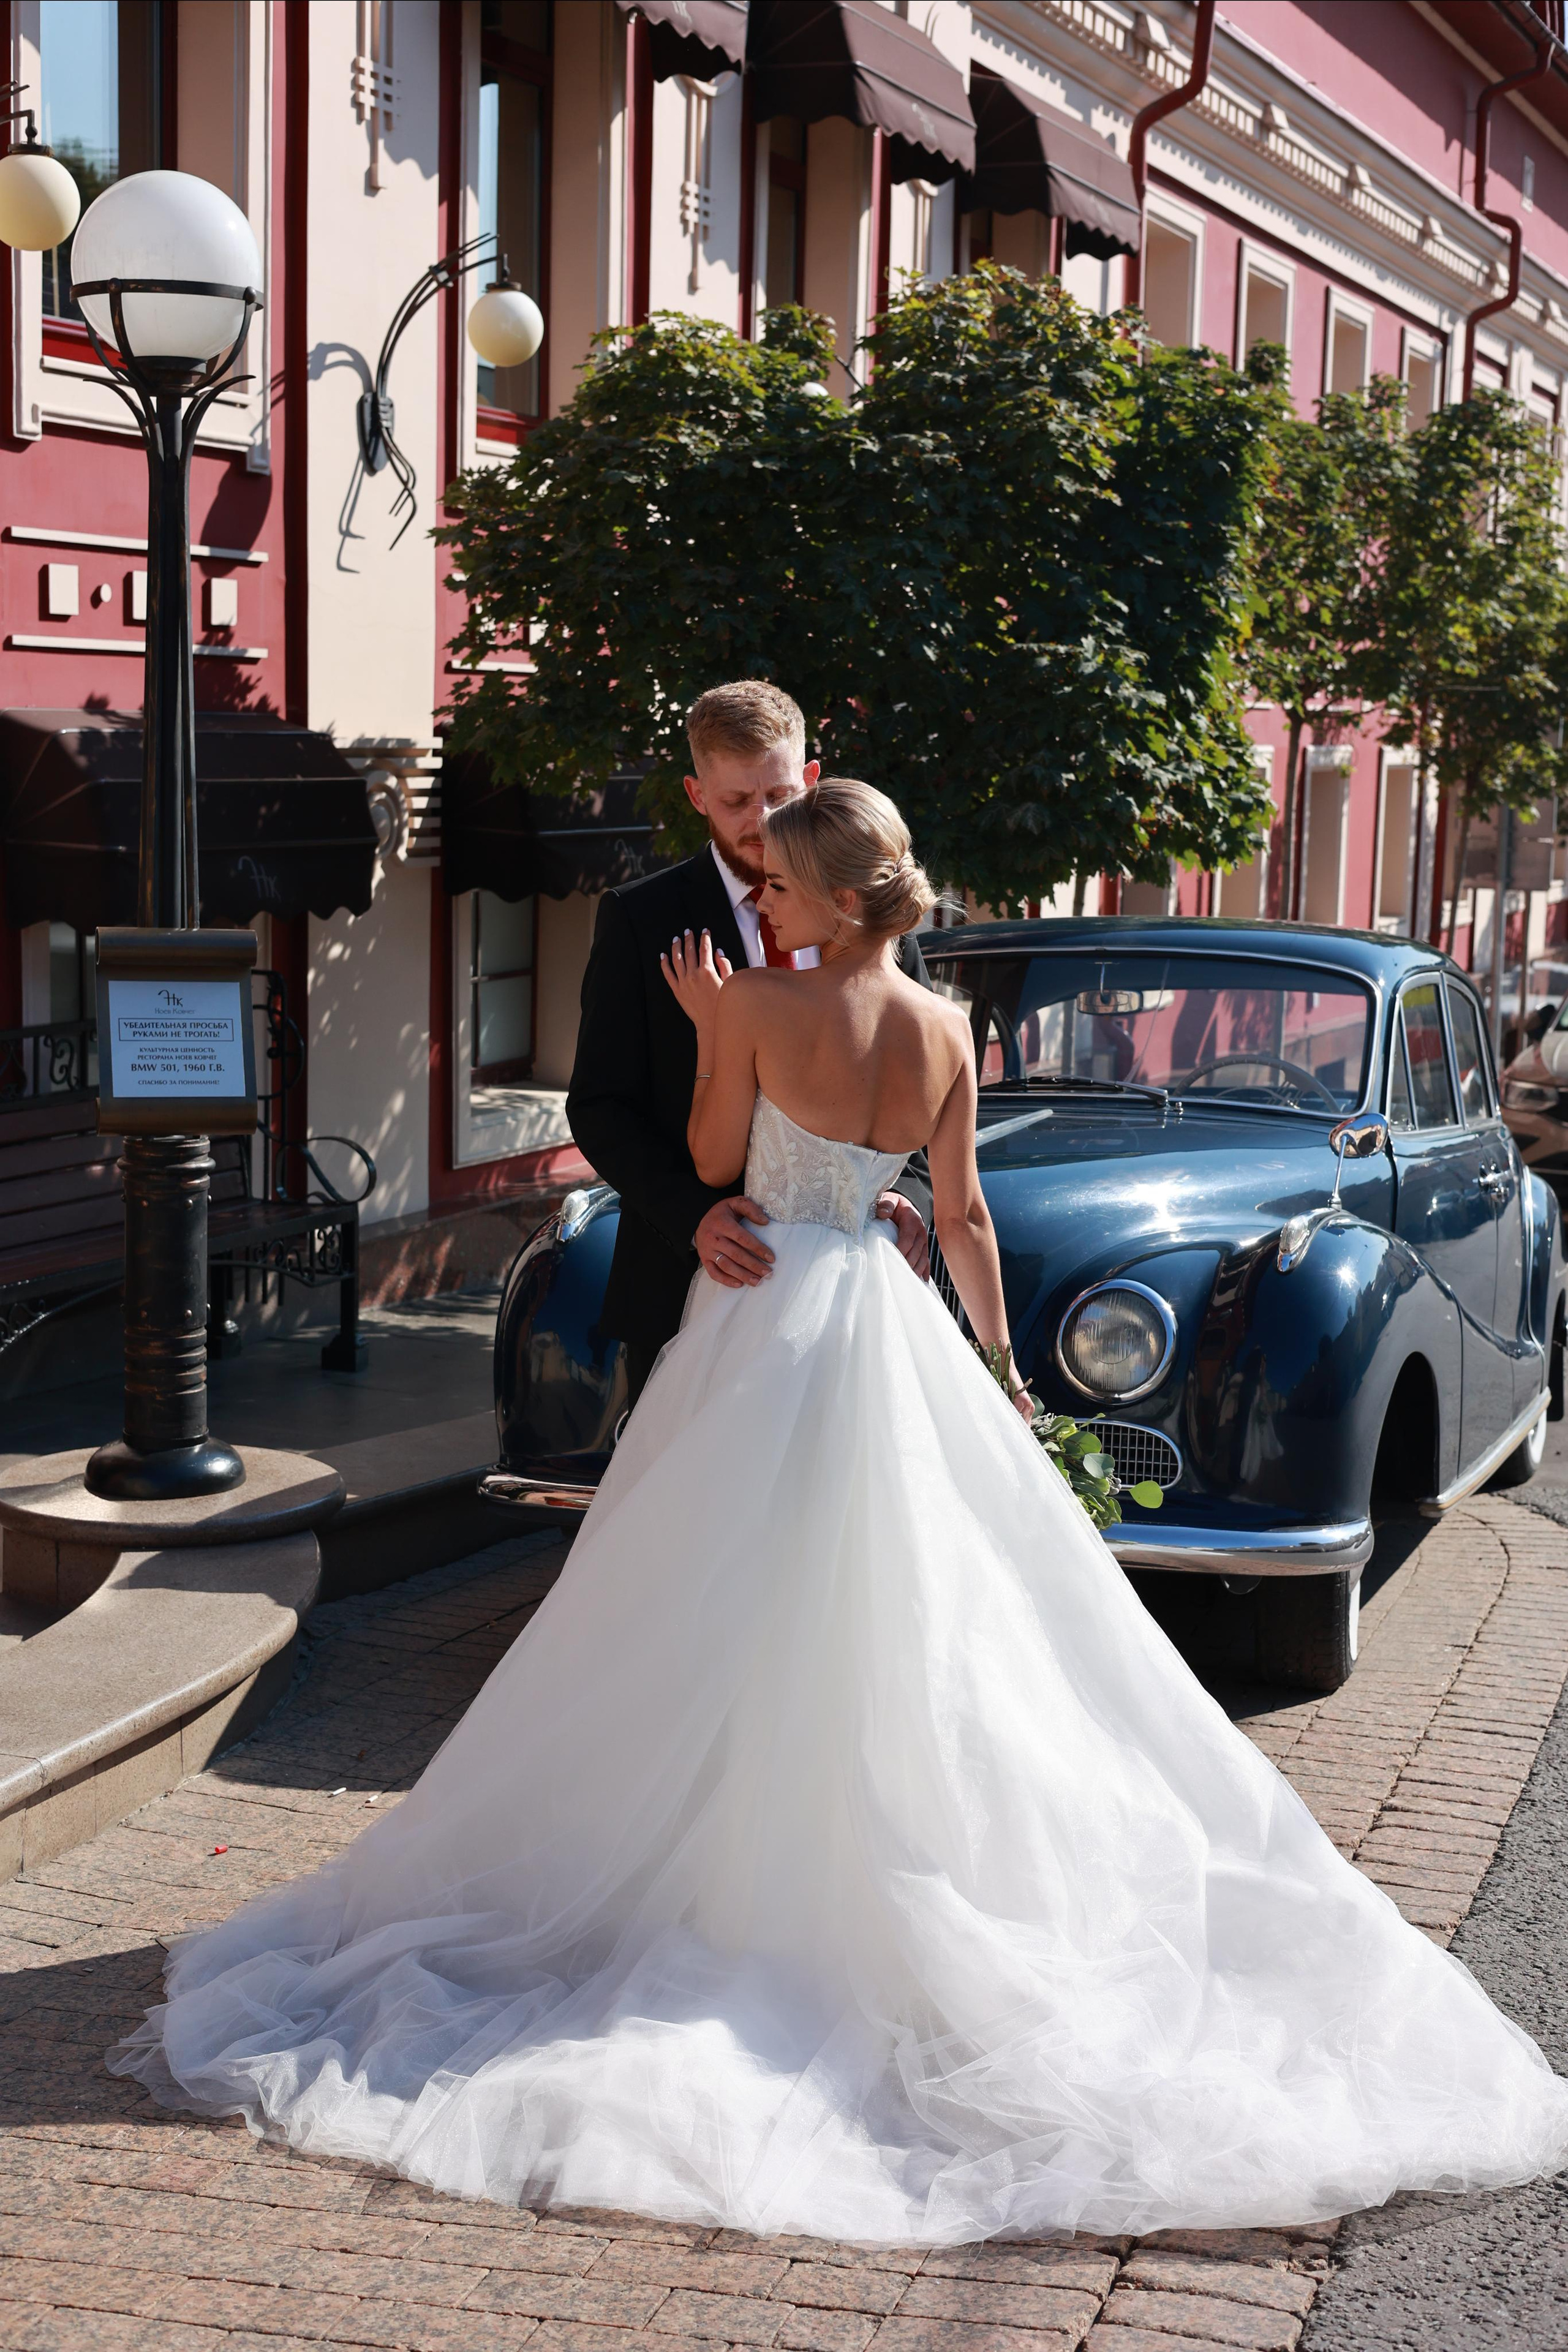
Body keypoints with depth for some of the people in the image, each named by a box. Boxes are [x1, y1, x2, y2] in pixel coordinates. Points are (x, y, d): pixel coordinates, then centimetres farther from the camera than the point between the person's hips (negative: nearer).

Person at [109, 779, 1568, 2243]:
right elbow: (963, 1218, 6)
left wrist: (703, 1028, 3)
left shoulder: (754, 1006, -12)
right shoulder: (944, 1033, 1)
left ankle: (745, 1870, 10)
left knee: (739, 1626, 4)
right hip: (889, 1324, 4)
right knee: (914, 1624, 11)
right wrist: (1000, 1366, 15)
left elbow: (714, 1165, -3)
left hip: (769, 1322, -4)